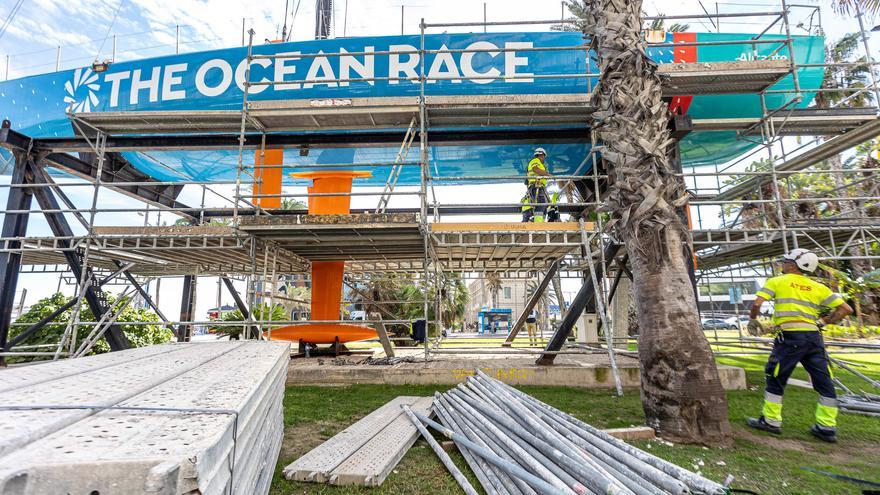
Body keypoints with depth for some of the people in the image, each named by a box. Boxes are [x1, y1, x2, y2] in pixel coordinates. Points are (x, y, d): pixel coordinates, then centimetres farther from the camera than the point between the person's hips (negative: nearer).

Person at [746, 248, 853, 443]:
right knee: (824, 382, 13)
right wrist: (823, 322, 19)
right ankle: (827, 427, 17)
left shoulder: (777, 282, 2)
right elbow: (845, 309, 12)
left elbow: (757, 303, -8)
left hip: (789, 336, -5)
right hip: (813, 337, 5)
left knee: (776, 379, 5)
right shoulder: (818, 287, 15)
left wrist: (753, 320, 7)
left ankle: (771, 421, 10)